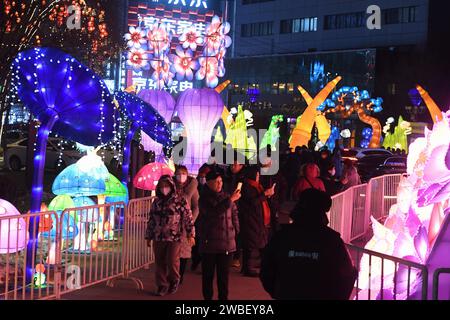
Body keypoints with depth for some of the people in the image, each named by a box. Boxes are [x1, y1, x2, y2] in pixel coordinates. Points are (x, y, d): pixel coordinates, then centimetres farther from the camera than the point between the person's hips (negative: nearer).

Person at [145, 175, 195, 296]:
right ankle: (162, 286, 19)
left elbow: (188, 218, -3)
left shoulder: (180, 200, -3)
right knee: (160, 264, 6)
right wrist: (148, 236, 18)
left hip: (174, 238, -4)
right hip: (158, 238, 4)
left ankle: (174, 281, 20)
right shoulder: (156, 202, 12)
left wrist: (190, 234, -6)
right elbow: (151, 220, 19)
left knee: (172, 262, -8)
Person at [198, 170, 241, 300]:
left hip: (227, 243, 4)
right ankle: (208, 297, 13)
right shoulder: (204, 198, -5)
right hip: (209, 242, -3)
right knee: (208, 274, 4)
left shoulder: (226, 196, 9)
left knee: (224, 274, 8)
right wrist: (230, 200, -23)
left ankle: (223, 297, 15)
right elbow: (214, 212, -21)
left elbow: (234, 214, 16)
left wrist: (235, 230, 8)